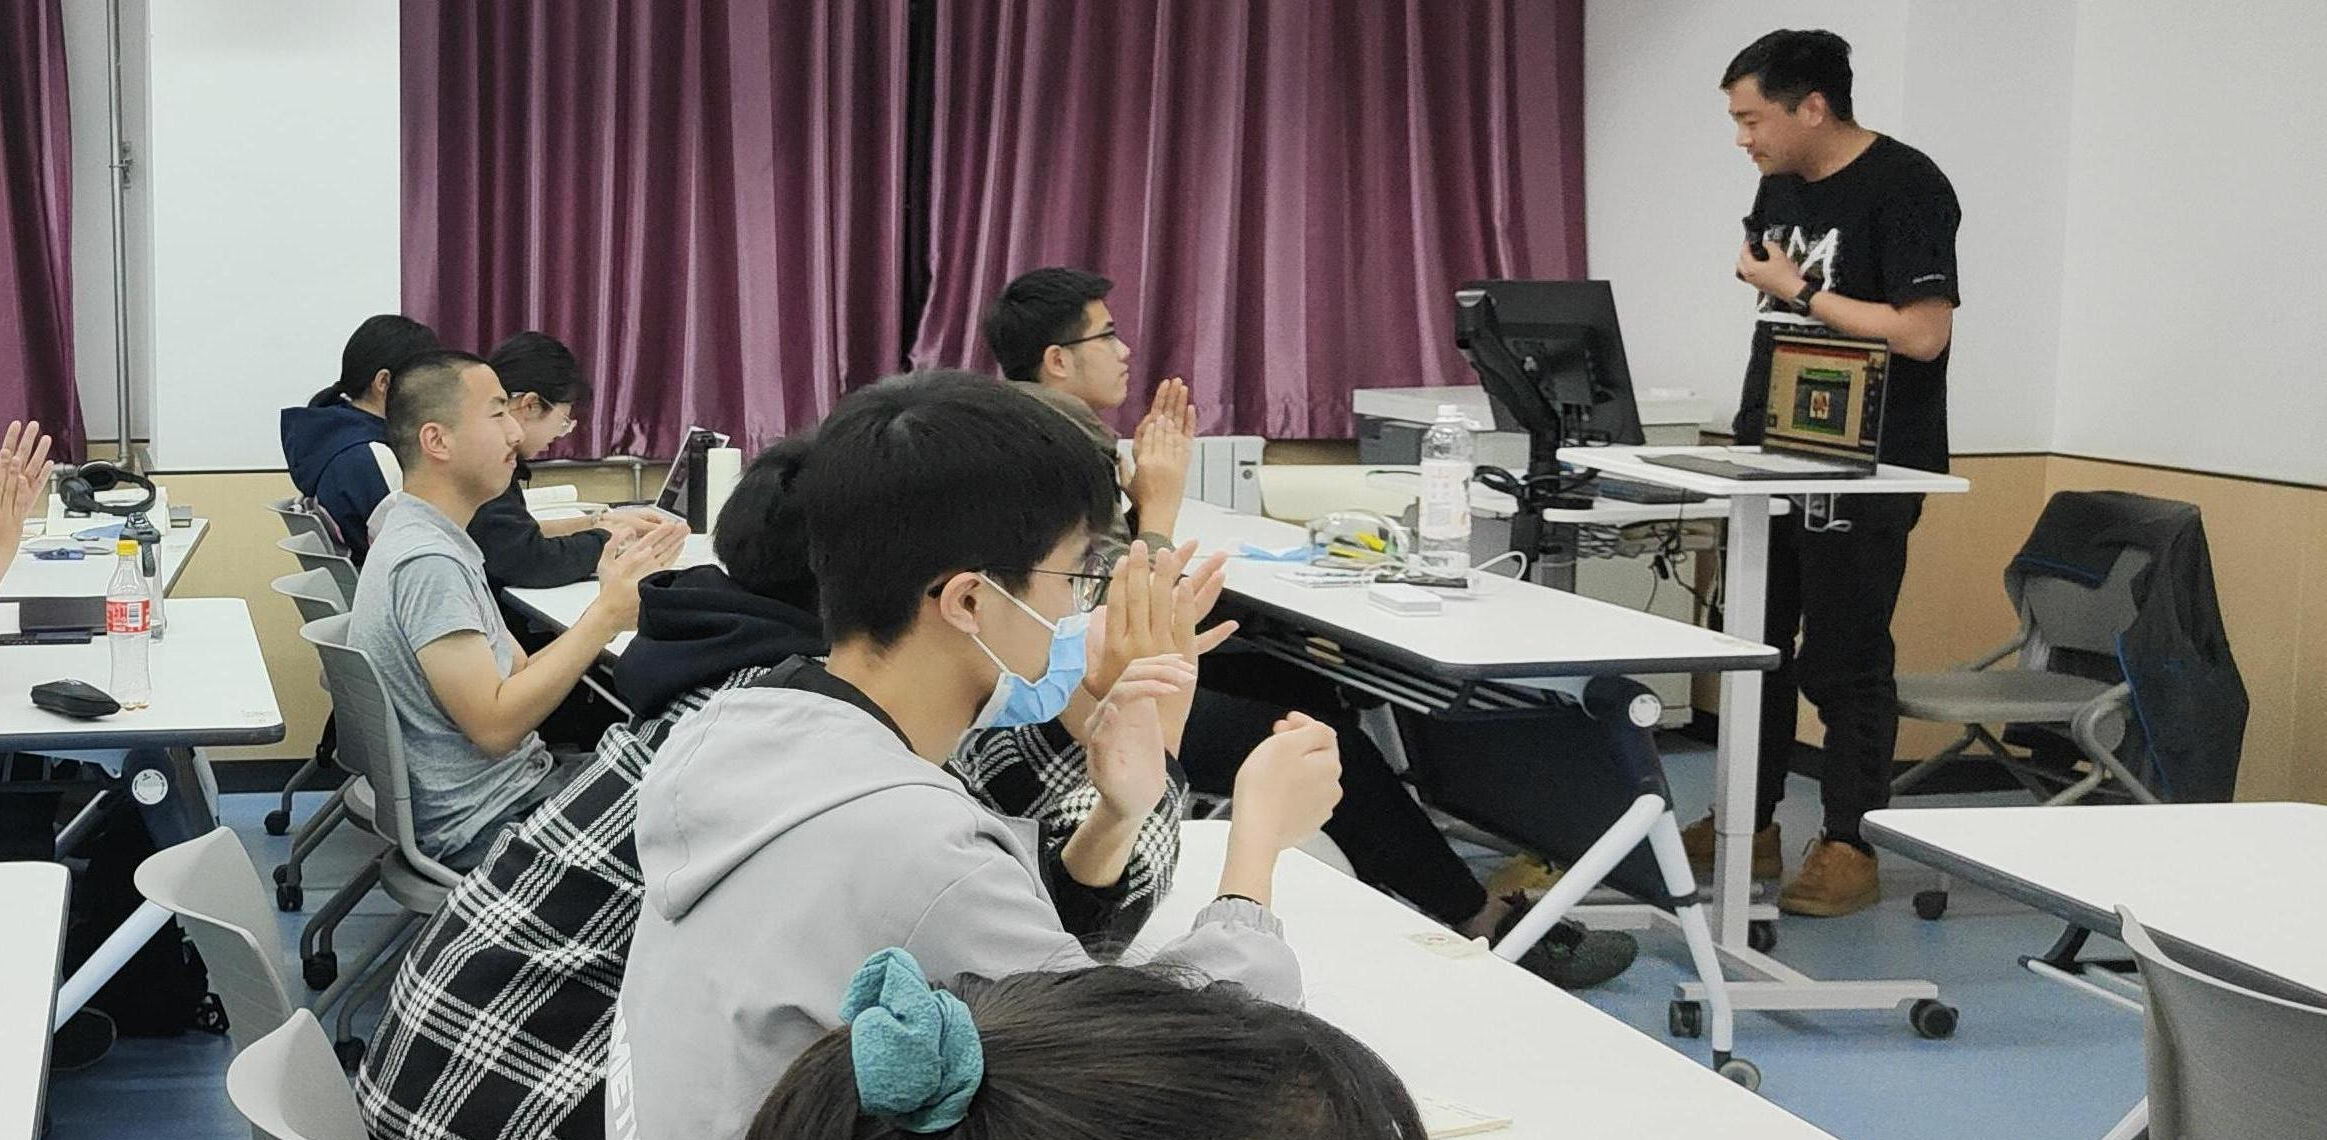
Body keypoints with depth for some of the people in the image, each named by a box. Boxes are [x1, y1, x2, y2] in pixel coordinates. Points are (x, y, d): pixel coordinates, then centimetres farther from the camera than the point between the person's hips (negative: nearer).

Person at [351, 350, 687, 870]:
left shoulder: (437, 542, 12)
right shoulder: (426, 563, -20)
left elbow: (520, 672, 10)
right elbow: (495, 725, -24)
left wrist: (610, 607, -4)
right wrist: (607, 615, -20)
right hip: (483, 827, -9)